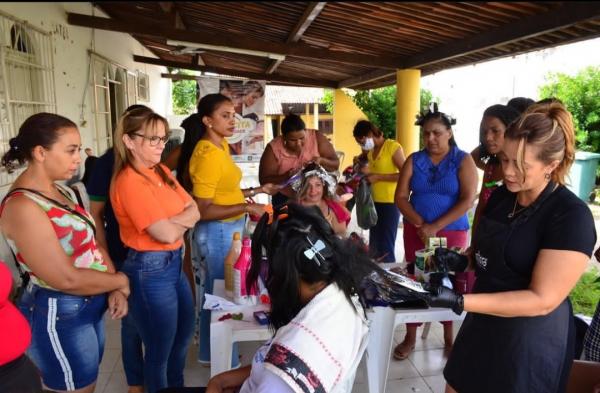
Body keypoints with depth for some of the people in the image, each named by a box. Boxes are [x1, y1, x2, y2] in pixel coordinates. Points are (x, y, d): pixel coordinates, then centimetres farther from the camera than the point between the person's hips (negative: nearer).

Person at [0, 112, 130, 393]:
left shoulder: (58, 190, 5)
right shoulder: (22, 206, -23)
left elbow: (90, 243, 4)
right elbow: (67, 279, -25)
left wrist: (115, 290, -9)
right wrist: (121, 281, -11)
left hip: (89, 306, 8)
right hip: (59, 316, -8)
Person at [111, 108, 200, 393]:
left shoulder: (161, 171, 5)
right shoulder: (130, 182, -22)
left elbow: (194, 211, 2)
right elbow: (167, 234, -26)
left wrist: (172, 220, -18)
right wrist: (184, 221, -5)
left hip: (173, 263, 9)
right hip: (149, 270, -9)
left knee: (184, 334, 26)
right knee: (160, 348, 11)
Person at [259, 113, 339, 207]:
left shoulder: (317, 138, -13)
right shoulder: (273, 149, -16)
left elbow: (335, 164, -8)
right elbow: (264, 181, -15)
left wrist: (321, 160, -29)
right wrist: (287, 177, -31)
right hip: (286, 200, 0)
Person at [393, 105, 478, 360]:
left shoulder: (463, 160, -4)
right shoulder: (414, 160, 3)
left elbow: (468, 200, -13)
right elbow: (400, 197, -1)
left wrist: (435, 227, -18)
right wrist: (420, 224, -13)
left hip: (451, 232, -2)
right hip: (416, 231, 2)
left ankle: (449, 338, 24)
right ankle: (410, 337, 19)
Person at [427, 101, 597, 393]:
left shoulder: (572, 216, -20)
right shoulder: (502, 194, 2)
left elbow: (542, 300, -24)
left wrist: (459, 301, -30)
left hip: (529, 344, -6)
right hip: (482, 327, 7)